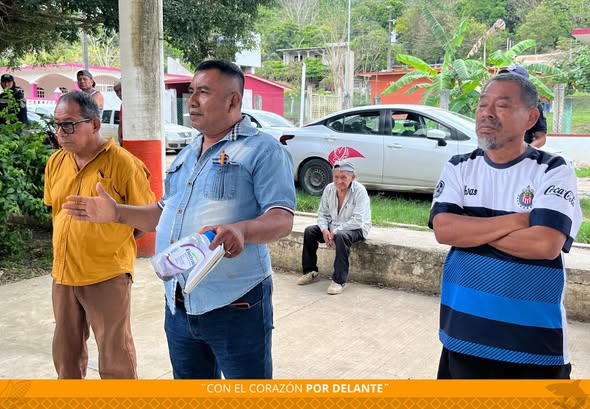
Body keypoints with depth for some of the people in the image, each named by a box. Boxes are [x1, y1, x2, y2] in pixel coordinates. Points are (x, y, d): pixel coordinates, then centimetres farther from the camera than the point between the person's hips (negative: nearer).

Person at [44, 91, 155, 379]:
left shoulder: (122, 162, -13)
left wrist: (111, 242, -3)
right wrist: (69, 243, 14)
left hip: (107, 276, -6)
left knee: (115, 360, 4)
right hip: (63, 274, 6)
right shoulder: (56, 163, 5)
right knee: (66, 353, 20)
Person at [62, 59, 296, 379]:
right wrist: (117, 213, 9)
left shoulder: (263, 150, -9)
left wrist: (241, 229, -37)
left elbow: (282, 219, -18)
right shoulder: (187, 155, 17)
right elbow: (166, 212, 23)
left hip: (235, 305, -8)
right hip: (178, 305, 8)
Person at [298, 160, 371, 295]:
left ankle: (339, 281, -30)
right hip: (333, 226, 7)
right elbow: (323, 213, 6)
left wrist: (335, 232, -26)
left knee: (341, 236, -37)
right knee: (309, 231, -9)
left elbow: (358, 220, -26)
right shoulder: (329, 189, -2)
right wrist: (325, 229, -15)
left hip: (356, 229, -6)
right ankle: (311, 272, 3)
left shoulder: (360, 191, -20)